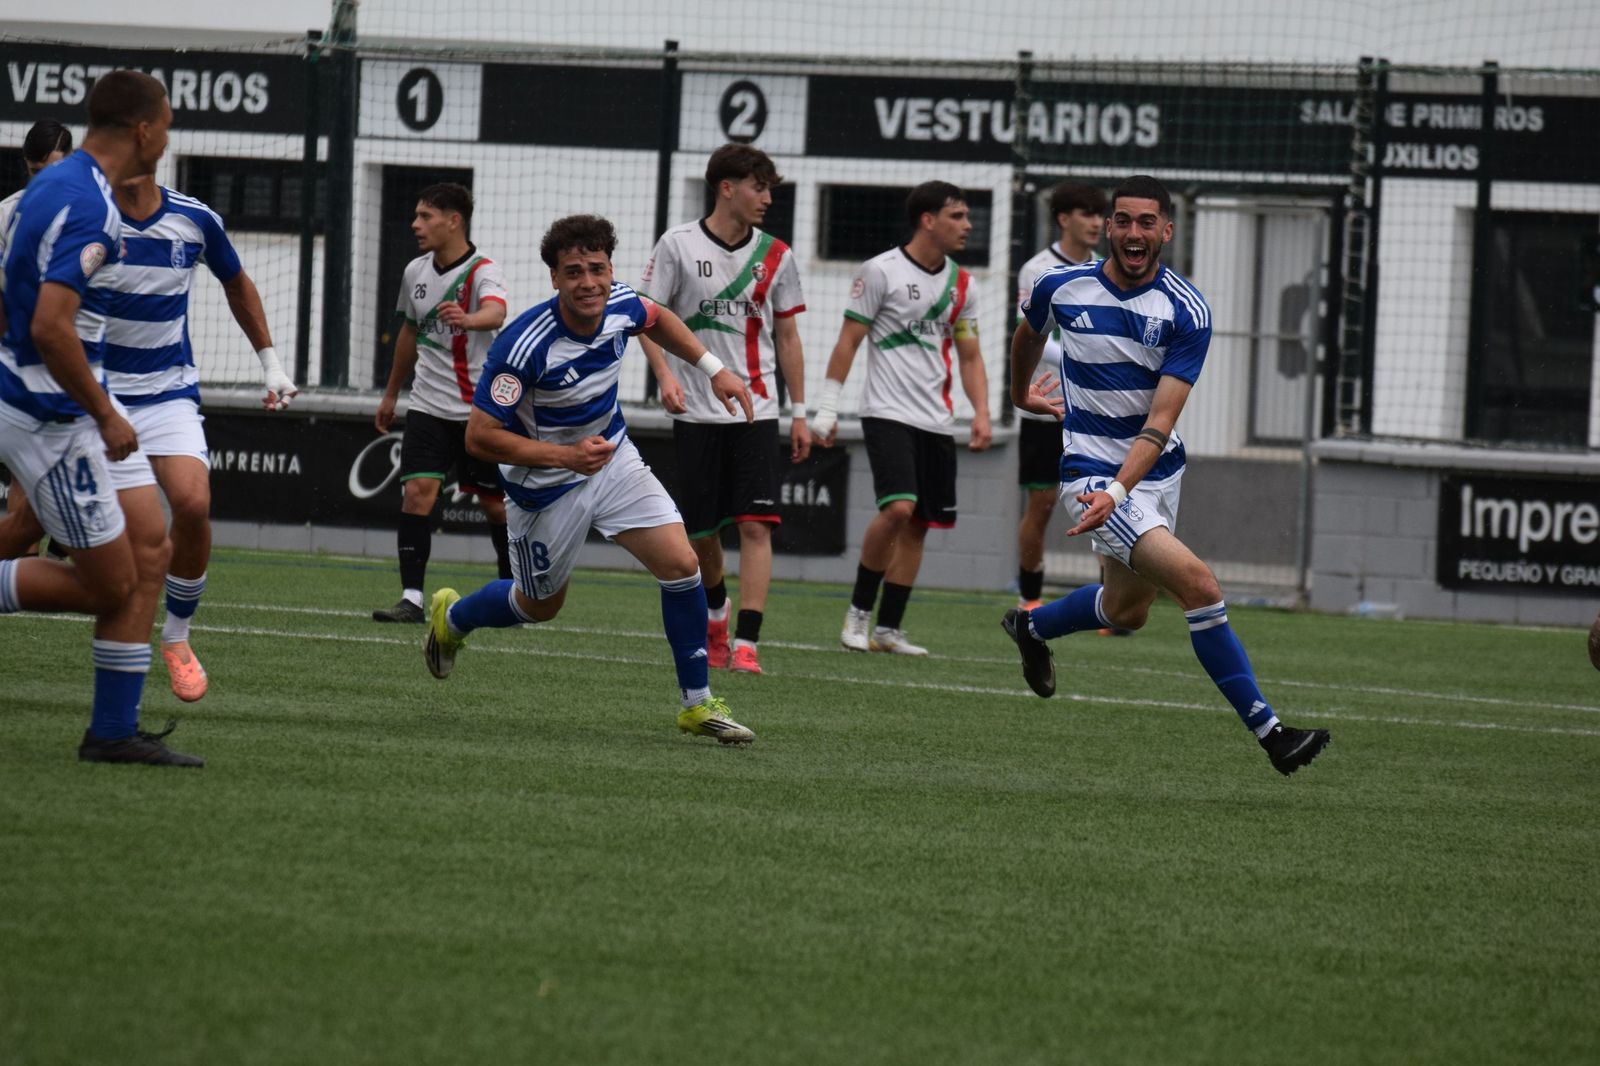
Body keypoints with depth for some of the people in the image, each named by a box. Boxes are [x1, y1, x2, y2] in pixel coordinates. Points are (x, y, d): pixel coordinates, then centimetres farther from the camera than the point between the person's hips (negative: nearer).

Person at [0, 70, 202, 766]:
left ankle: (114, 732, 9)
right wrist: (105, 416, -20)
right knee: (110, 586, -2)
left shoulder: (59, 185, 10)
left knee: (150, 550, 7)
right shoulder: (87, 207, -22)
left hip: (76, 403, 10)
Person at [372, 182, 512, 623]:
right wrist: (391, 394, 28)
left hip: (480, 408, -4)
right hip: (428, 403, 4)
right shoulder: (415, 273, 5)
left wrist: (468, 320, -60)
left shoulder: (482, 271, -14)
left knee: (494, 501, 7)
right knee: (417, 490, -13)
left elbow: (496, 312, -36)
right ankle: (411, 598, -14)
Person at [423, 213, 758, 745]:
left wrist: (714, 368, 5)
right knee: (541, 605, 15)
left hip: (613, 458, 5)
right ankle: (450, 617, 48)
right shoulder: (525, 345, -33)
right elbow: (480, 436, -29)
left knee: (682, 564, -11)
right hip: (548, 485, -4)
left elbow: (658, 319, 14)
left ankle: (697, 704, 2)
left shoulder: (620, 304, -14)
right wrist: (565, 455, -35)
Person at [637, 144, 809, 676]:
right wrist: (665, 376, -15)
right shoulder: (678, 246, -3)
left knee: (756, 525, -13)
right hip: (697, 411, -1)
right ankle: (715, 611, 36)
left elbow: (787, 336, 11)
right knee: (701, 531, 6)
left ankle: (745, 643, -15)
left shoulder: (775, 256, 5)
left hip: (756, 411, 1)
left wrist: (799, 412, 9)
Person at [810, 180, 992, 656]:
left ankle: (888, 628, 11)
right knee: (898, 508, -22)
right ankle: (859, 610, -5)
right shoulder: (881, 272, -6)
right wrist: (827, 408, -6)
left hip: (936, 421, 6)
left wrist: (981, 412, 3)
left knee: (919, 524, 4)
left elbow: (969, 355, 17)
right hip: (887, 414, -6)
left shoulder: (960, 284, 11)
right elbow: (848, 341, -3)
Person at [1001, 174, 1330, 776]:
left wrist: (1120, 491, -33)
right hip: (1092, 471, -3)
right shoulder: (1061, 287, -10)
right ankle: (1266, 729, -17)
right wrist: (1021, 394, 33)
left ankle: (1031, 628, 52)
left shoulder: (1186, 311, -13)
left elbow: (1160, 421, -19)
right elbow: (1029, 332, 16)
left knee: (1128, 612, 20)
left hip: (1157, 471, 3)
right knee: (1198, 584, -20)